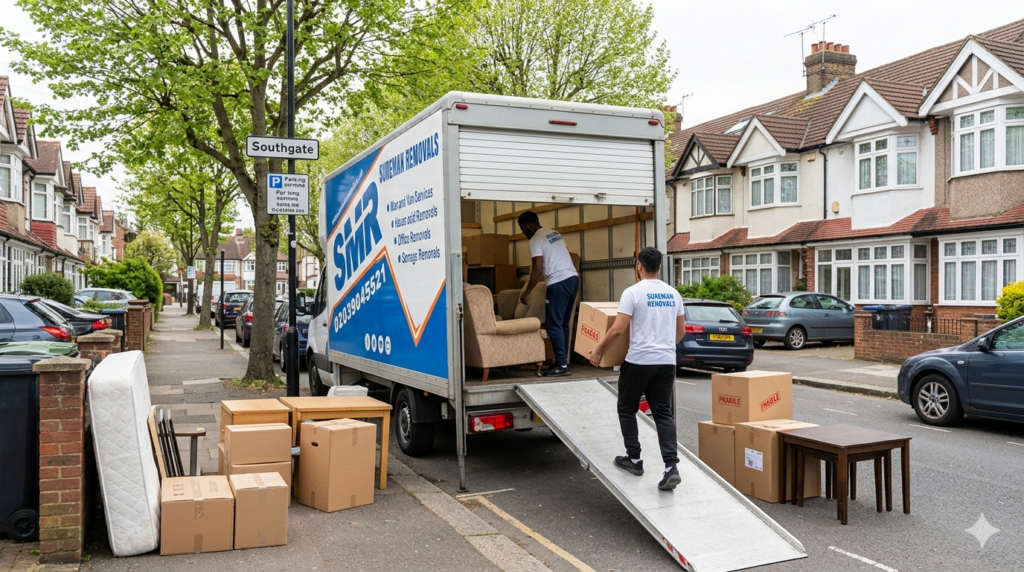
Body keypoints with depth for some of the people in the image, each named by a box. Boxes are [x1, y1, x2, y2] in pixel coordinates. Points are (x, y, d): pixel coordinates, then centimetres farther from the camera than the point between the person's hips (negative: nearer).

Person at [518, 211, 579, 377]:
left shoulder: (535, 240, -9)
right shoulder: (554, 233, 19)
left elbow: (538, 269, -15)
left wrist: (527, 292, -8)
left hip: (559, 283, -9)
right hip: (573, 278, 9)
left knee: (553, 325, -4)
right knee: (563, 324, 13)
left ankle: (562, 365, -4)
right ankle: (563, 362, 15)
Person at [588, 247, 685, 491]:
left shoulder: (633, 292, -11)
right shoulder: (673, 294, 9)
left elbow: (618, 329, -15)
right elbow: (681, 331, 17)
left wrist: (599, 350, -1)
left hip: (638, 362, -5)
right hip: (666, 362, 5)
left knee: (627, 409, 15)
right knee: (663, 414, 7)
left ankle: (634, 459, 20)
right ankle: (671, 467, -7)